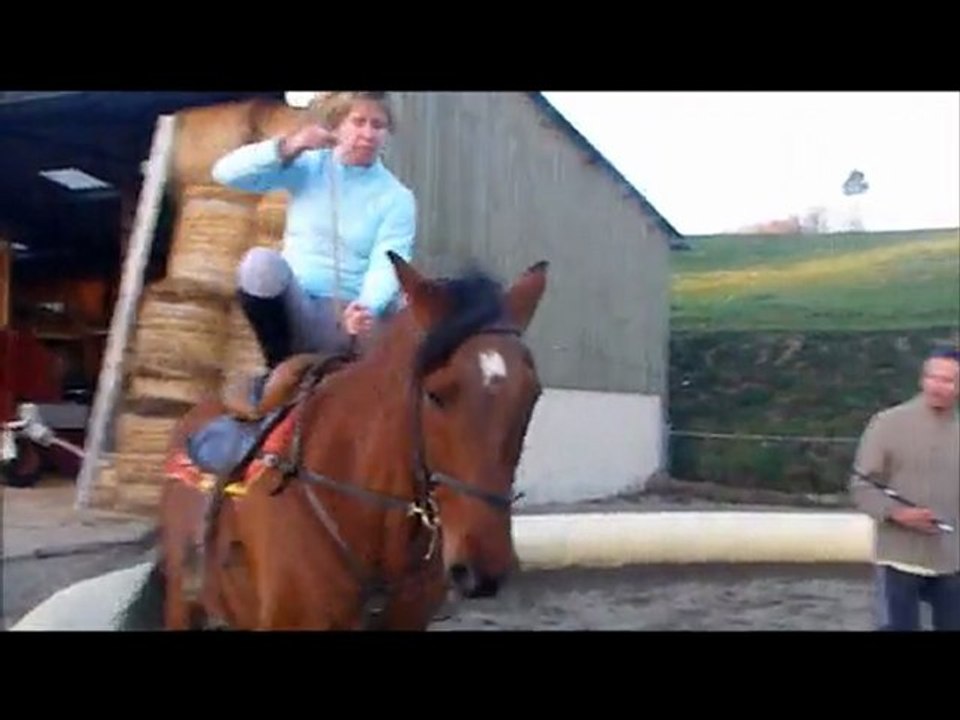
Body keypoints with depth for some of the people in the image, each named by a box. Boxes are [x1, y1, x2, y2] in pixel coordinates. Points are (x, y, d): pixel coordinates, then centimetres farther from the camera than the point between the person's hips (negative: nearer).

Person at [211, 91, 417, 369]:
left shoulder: (397, 198, 1)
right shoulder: (307, 167, 5)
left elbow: (386, 268, -12)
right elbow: (226, 172, -4)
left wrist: (367, 309, -34)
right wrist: (289, 146, -17)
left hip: (343, 314, 0)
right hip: (290, 304, 0)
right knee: (261, 261, -31)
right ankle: (280, 368, -11)